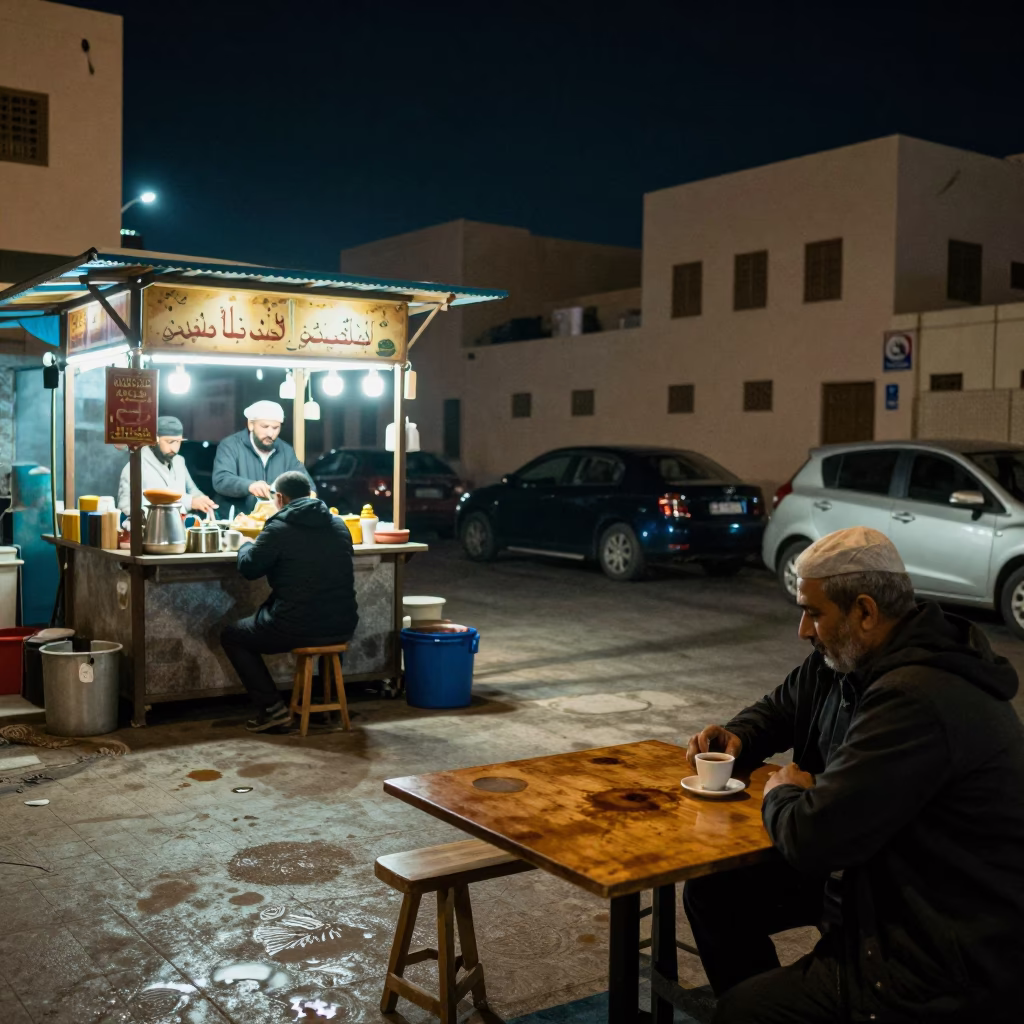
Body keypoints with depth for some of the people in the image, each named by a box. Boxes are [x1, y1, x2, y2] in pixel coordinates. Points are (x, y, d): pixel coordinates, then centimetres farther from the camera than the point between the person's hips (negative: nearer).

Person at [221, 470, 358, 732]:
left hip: (297, 629, -5)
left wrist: (246, 545, 24)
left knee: (231, 636, 18)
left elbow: (248, 568, 2)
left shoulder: (279, 528, -9)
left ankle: (272, 708, 7)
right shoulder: (339, 525, 8)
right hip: (342, 627, 6)